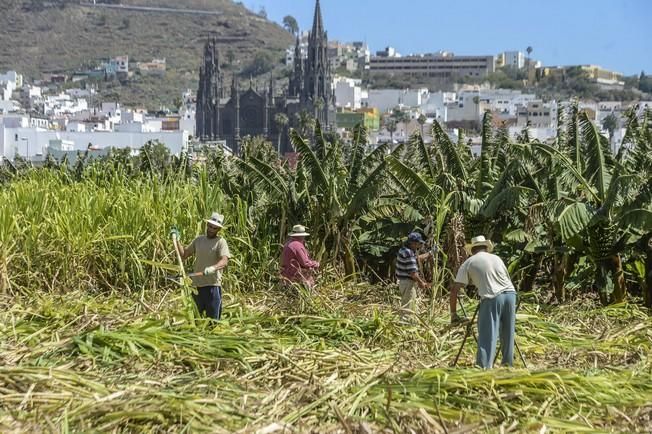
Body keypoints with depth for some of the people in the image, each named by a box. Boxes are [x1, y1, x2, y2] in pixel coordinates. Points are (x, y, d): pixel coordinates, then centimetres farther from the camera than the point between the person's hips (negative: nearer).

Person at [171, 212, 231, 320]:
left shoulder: (220, 242, -5)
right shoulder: (199, 240, 13)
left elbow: (224, 261, -21)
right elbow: (183, 254, 18)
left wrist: (213, 268, -39)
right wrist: (176, 240, 11)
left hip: (212, 286, -6)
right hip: (196, 285, 6)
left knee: (213, 320, -4)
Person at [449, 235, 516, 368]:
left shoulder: (468, 263, 9)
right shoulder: (497, 258, 21)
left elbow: (454, 288, 5)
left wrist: (453, 313, 12)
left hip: (492, 299, -4)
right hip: (510, 294, 5)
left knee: (487, 337, -6)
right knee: (507, 335, 17)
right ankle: (508, 366, 26)